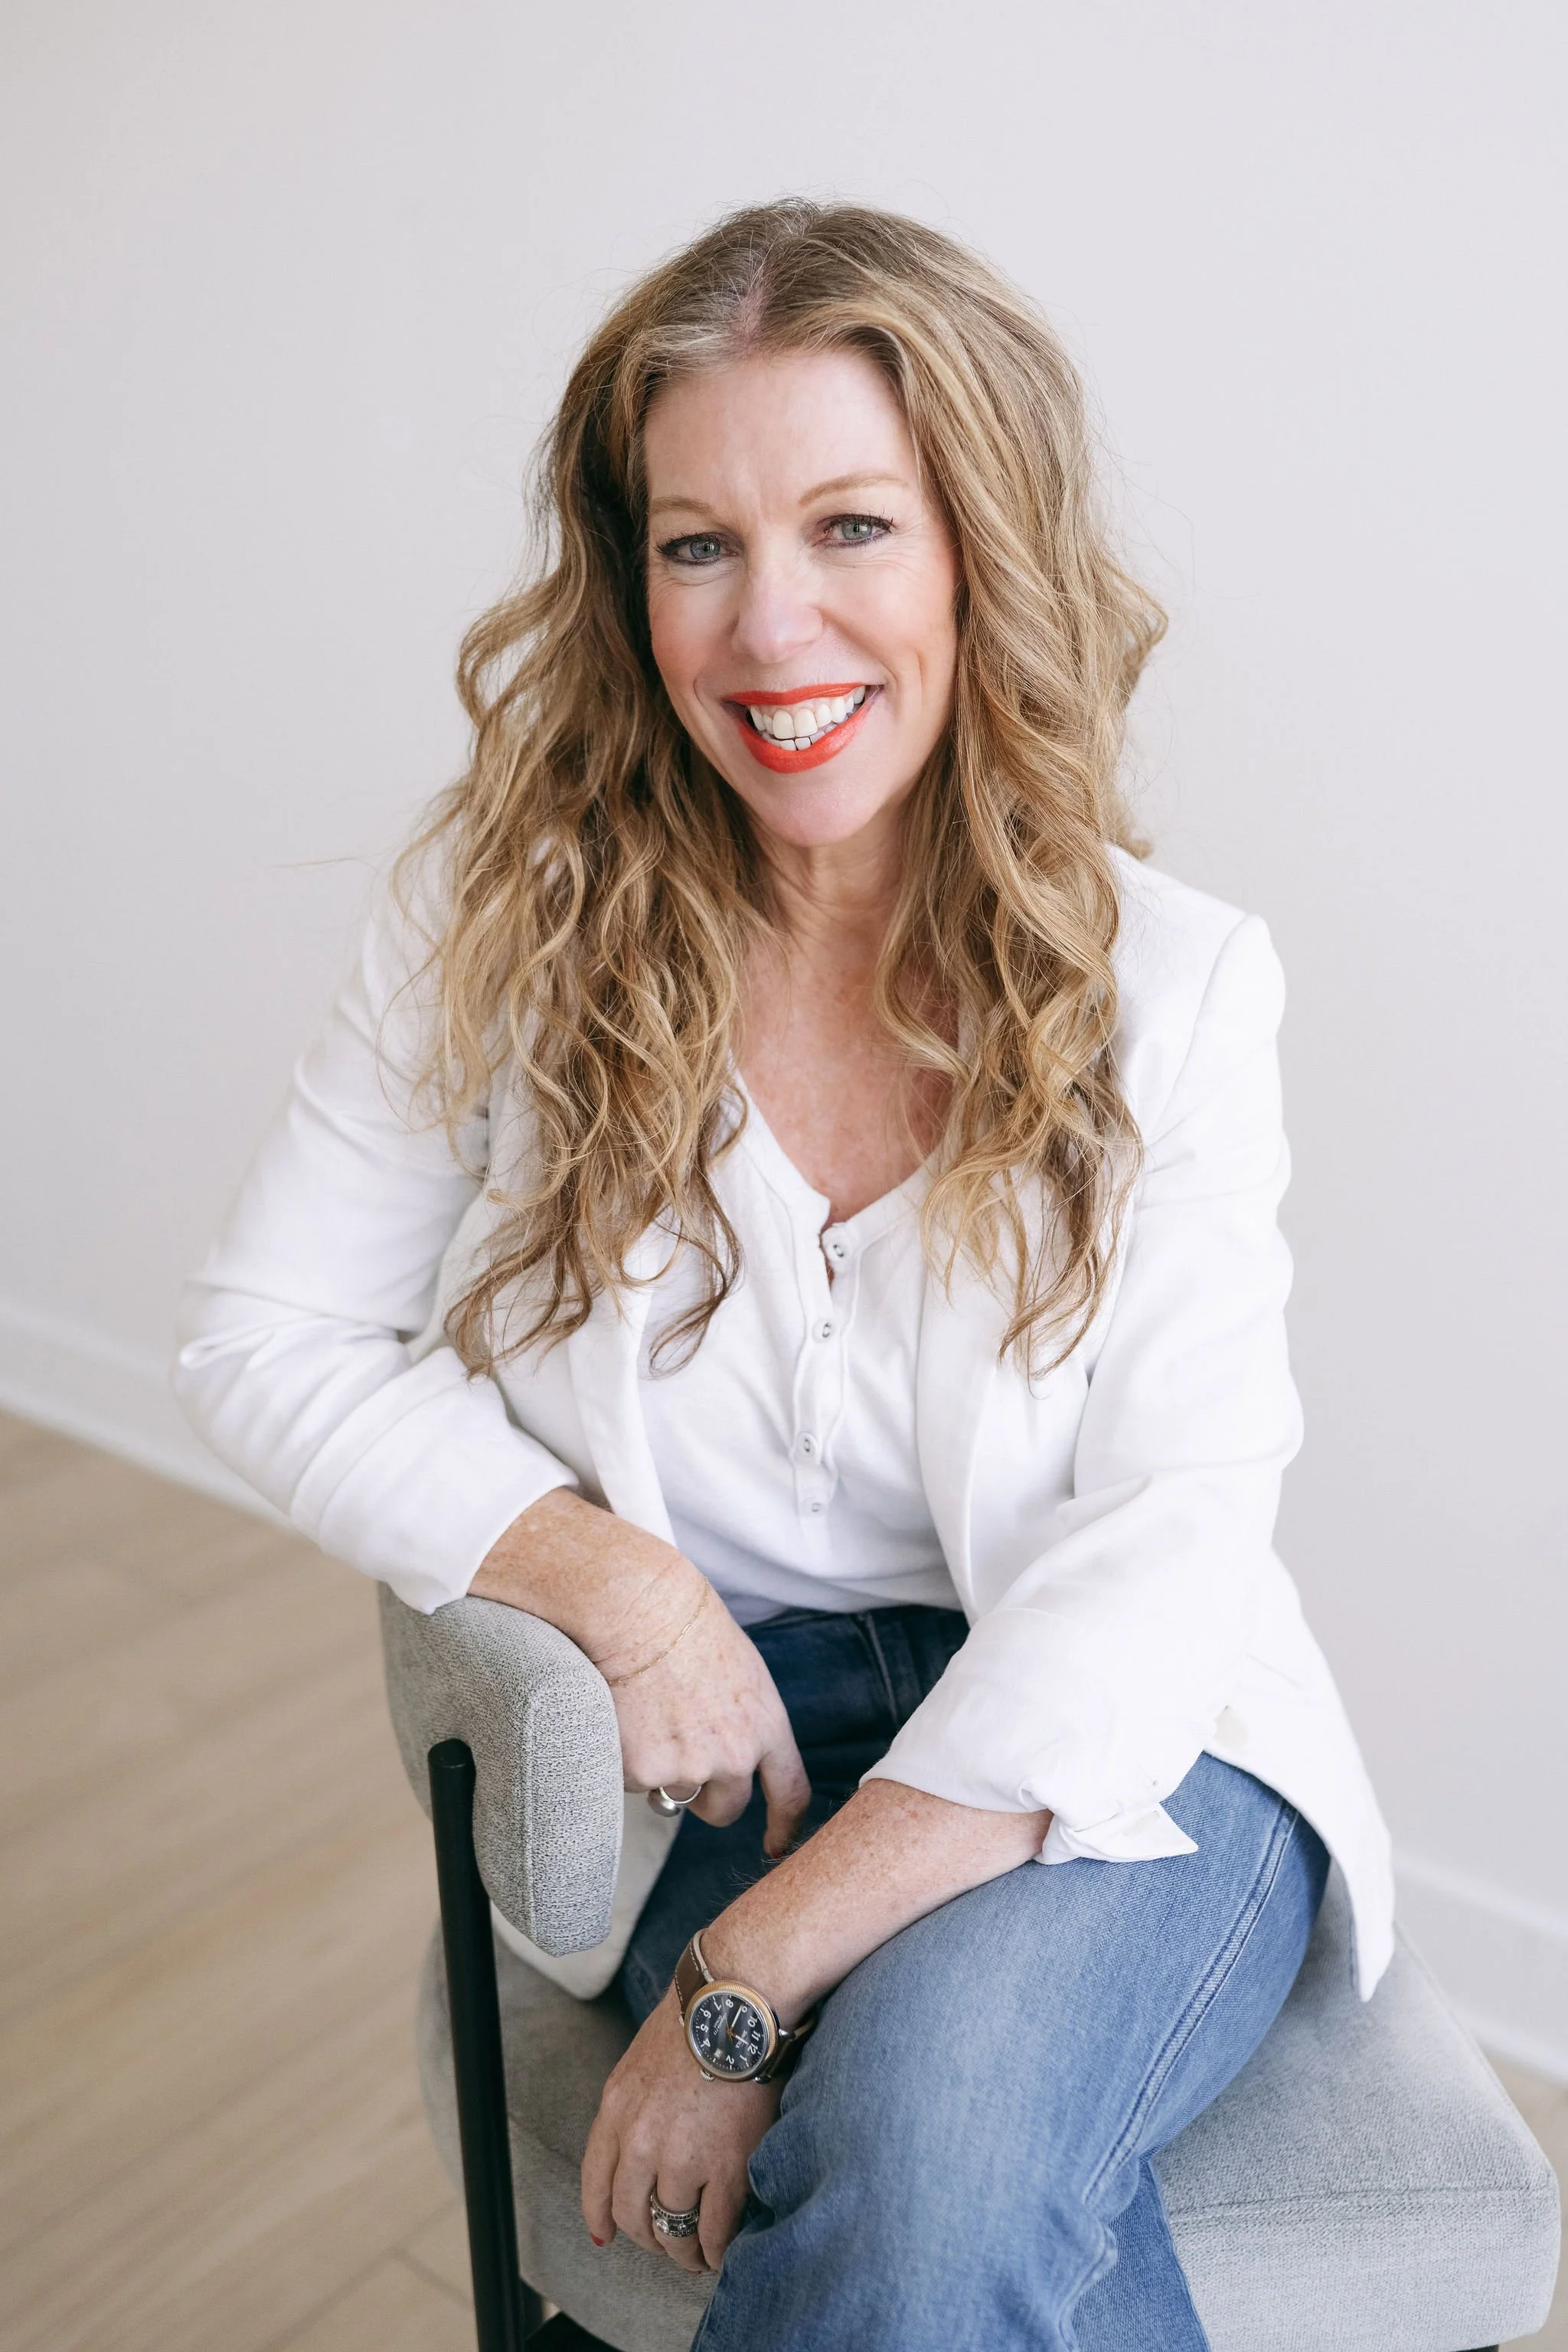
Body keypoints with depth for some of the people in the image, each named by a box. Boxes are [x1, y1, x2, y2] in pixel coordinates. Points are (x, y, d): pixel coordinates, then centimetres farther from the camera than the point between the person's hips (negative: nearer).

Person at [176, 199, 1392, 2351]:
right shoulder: (514, 907, -4)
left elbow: (1164, 1553, -13)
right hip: (722, 1743, 1)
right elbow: (269, 1335, 2)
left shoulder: (1174, 985, -7)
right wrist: (621, 1582, -15)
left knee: (930, 2150, -31)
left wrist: (752, 1983, -20)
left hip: (1106, 1766, 0)